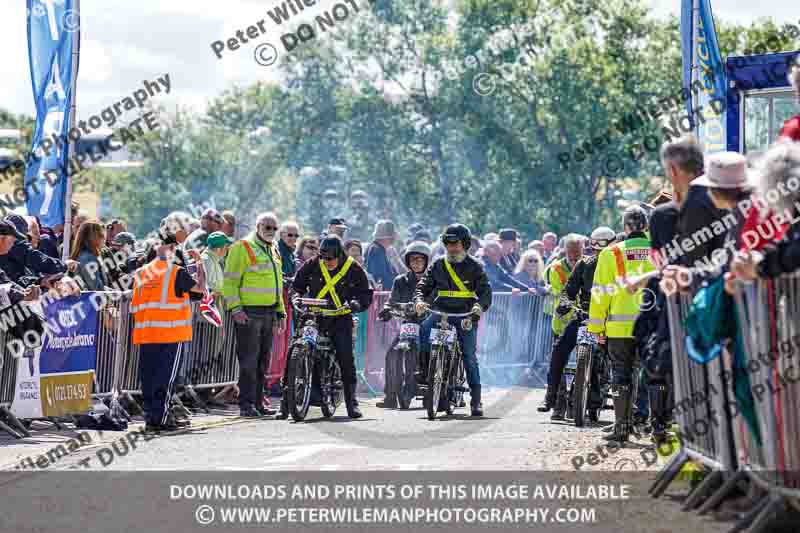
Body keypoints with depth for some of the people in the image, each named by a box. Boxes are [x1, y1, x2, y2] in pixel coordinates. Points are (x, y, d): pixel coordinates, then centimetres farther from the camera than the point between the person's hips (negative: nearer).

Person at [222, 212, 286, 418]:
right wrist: (235, 308, -18)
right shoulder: (243, 248, -6)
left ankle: (258, 402, 15)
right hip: (249, 313, -8)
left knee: (263, 361, 9)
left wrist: (281, 312, 21)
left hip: (269, 313, 8)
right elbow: (230, 281, -10)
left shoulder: (274, 250, 19)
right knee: (249, 361, -8)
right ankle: (246, 404, -6)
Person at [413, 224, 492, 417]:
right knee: (424, 328, -30)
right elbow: (423, 285, 9)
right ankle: (423, 368, -17)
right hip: (441, 311, 2)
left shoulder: (474, 267, 5)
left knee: (469, 355, -6)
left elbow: (485, 290, -2)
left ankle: (476, 399, -1)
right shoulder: (438, 265, 12)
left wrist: (480, 305, -23)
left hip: (466, 314, -2)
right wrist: (419, 299, -13)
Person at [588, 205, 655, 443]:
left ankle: (622, 426, 3)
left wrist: (597, 327, 5)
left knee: (621, 376, 5)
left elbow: (600, 293, -1)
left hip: (620, 326, -2)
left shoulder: (611, 254, -3)